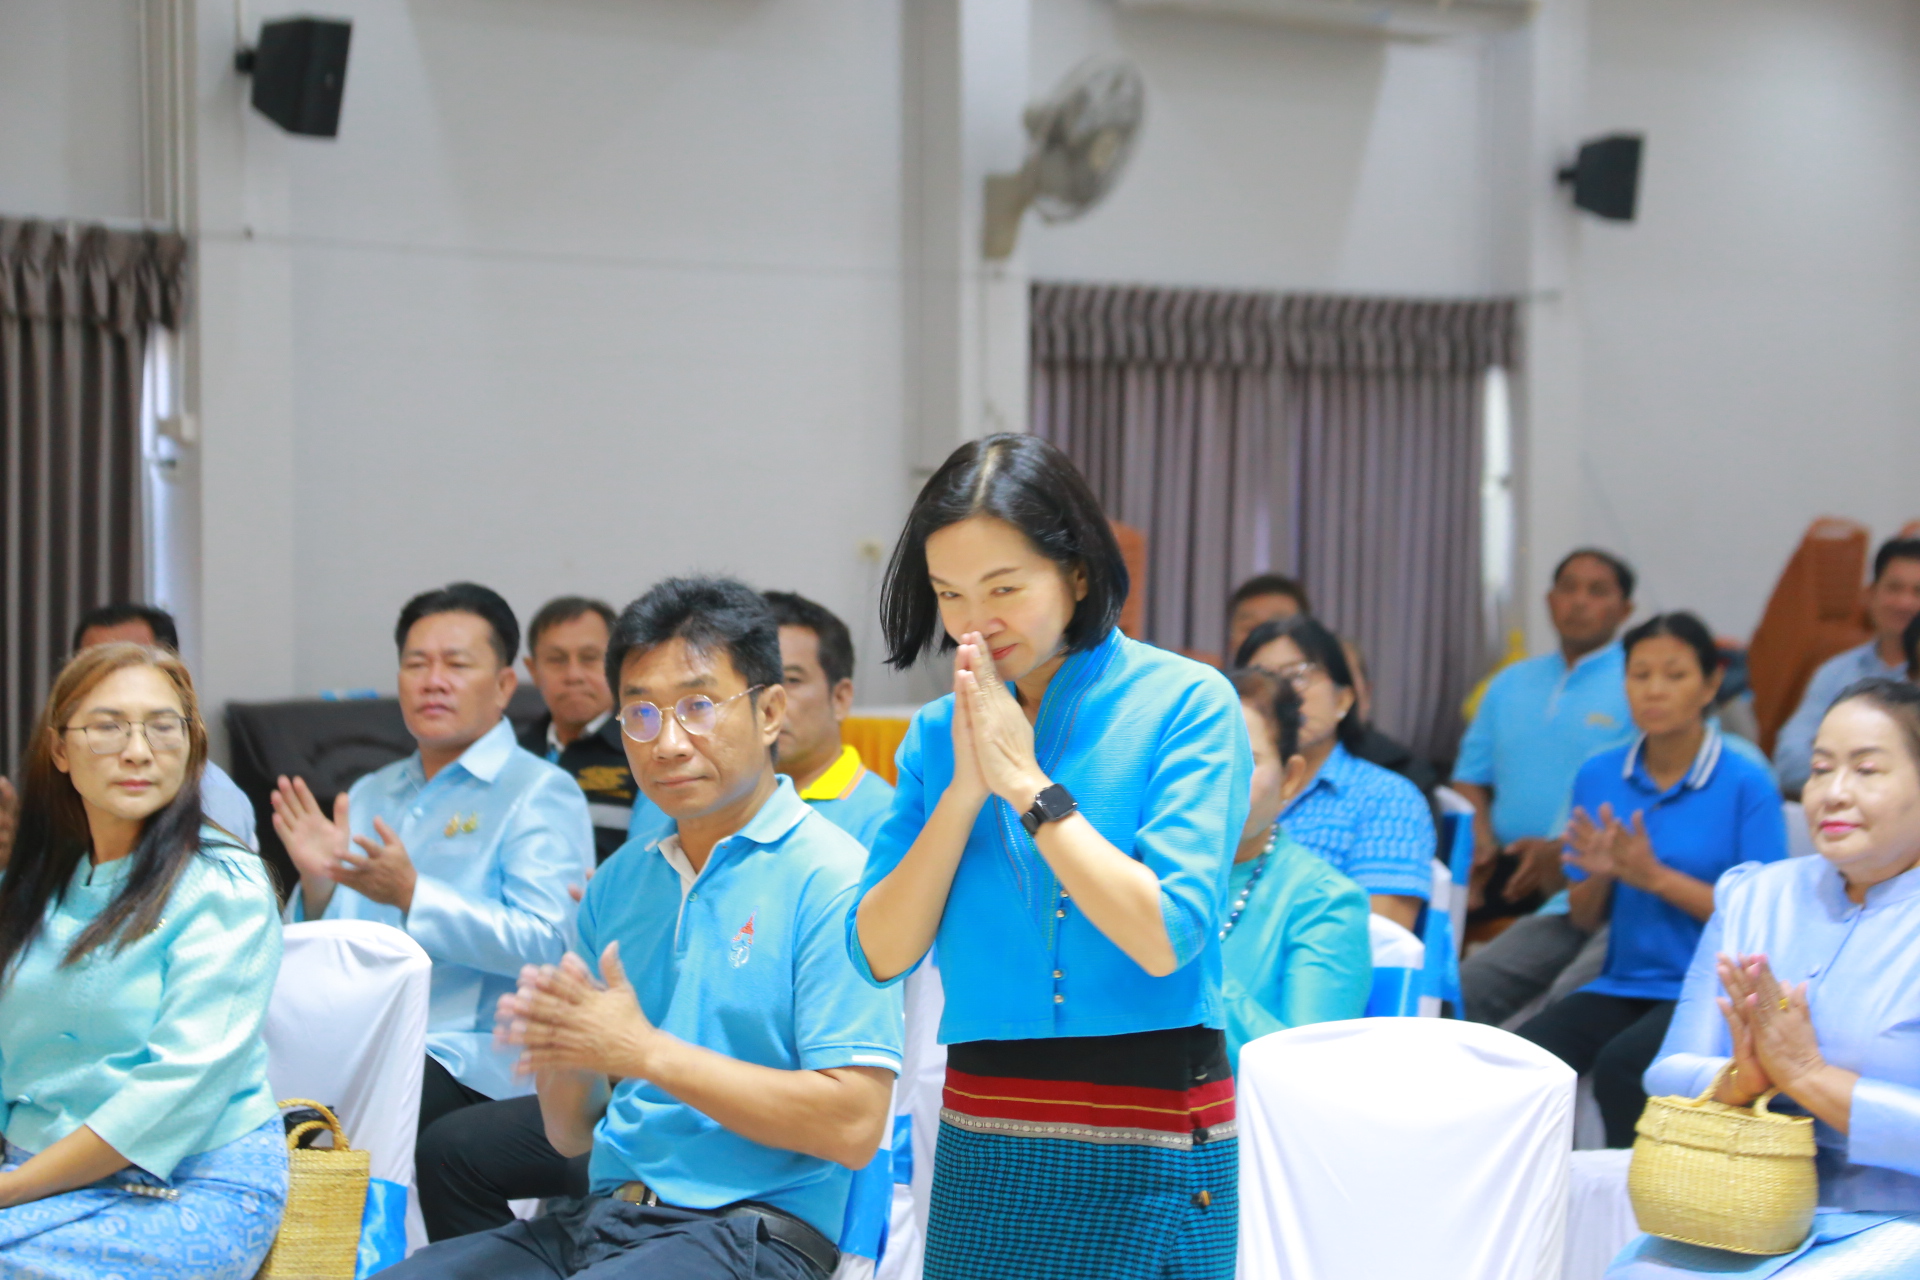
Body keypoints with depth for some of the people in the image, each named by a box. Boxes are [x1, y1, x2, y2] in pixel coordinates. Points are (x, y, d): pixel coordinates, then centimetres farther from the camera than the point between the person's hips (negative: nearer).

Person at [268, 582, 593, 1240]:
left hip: (466, 1055, -6)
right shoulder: (371, 794, 23)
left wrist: (413, 896, -20)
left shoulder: (541, 793, 2)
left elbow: (546, 943, -13)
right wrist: (316, 884, -1)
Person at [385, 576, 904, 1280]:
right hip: (601, 1214, 6)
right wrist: (558, 1058, -8)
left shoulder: (834, 879, -7)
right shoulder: (616, 883, 14)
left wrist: (645, 1051, -15)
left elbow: (853, 1125, -16)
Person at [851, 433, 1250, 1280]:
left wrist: (1025, 781, -12)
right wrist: (964, 790, -9)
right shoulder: (938, 731, 8)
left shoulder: (1186, 702, -6)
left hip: (1145, 1154, -4)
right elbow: (880, 955, 1)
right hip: (983, 1147, 4)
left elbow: (1165, 938, -16)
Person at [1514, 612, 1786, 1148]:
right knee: (1523, 1055, -24)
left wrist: (1656, 877, -16)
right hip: (1623, 984, 4)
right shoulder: (1598, 776, 8)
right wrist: (1599, 876, -11)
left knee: (1620, 1065, -32)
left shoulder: (1746, 783, -5)